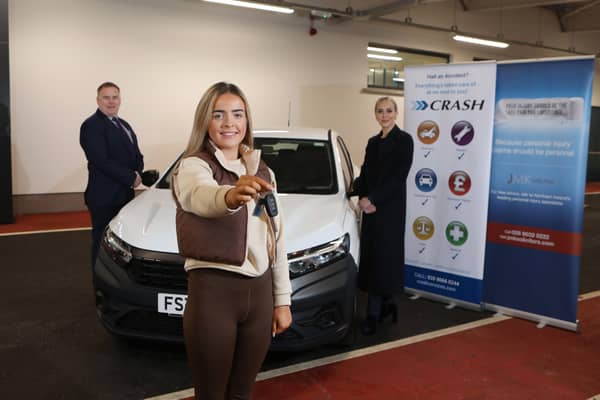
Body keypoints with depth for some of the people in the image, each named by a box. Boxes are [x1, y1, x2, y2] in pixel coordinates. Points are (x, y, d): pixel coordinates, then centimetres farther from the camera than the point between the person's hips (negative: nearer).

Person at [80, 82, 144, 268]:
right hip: (104, 197, -8)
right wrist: (131, 177, -16)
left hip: (125, 194, 8)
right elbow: (102, 161, -20)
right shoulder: (91, 126, -11)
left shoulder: (124, 125, 18)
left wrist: (137, 173, -4)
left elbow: (135, 155, 17)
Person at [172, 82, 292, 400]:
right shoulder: (193, 165, -9)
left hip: (259, 292, 5)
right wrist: (229, 196, -57)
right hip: (212, 293, -5)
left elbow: (276, 239, 12)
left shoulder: (262, 171, 10)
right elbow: (201, 195, -34)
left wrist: (283, 299, 9)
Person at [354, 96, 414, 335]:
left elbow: (398, 177, -14)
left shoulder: (403, 140, -6)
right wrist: (362, 198, -7)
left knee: (383, 257, -3)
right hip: (370, 208, 7)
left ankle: (374, 314, 3)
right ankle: (386, 305, 22)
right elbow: (364, 174, 12)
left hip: (390, 208, -7)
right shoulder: (373, 142, 14)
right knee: (370, 256, 8)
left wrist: (373, 199, -17)